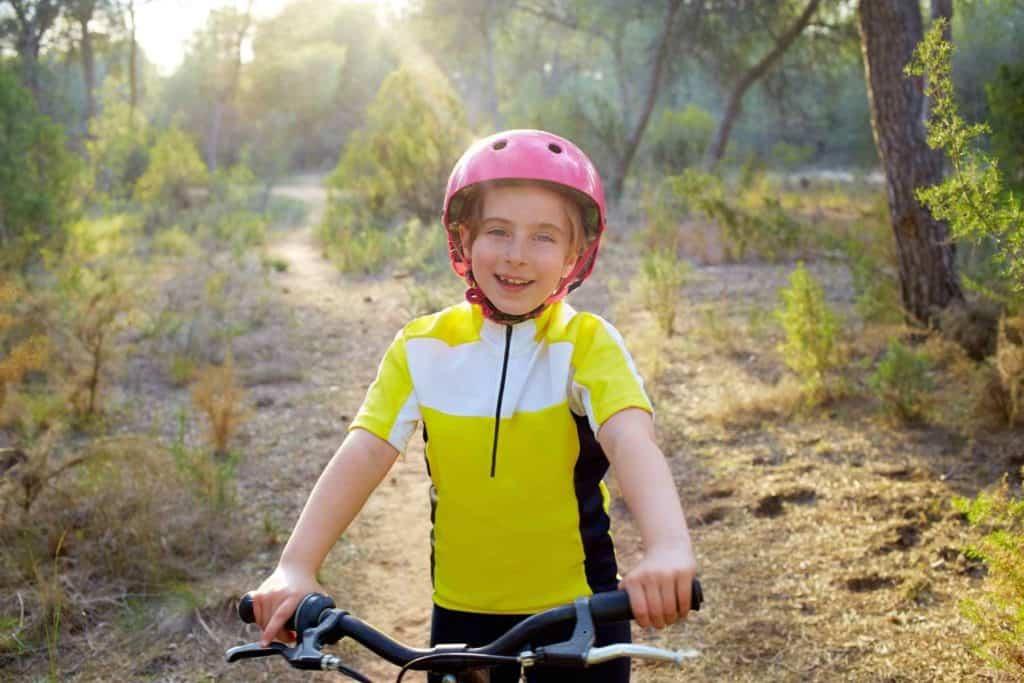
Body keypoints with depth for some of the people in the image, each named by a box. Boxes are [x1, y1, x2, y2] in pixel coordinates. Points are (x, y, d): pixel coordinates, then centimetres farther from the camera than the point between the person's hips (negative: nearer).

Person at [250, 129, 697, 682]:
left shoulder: (587, 345, -13)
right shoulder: (422, 348, -6)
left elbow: (631, 440, -30)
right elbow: (366, 451, -15)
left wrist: (667, 546, -49)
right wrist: (297, 566, -29)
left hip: (576, 609, -2)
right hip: (463, 609, 2)